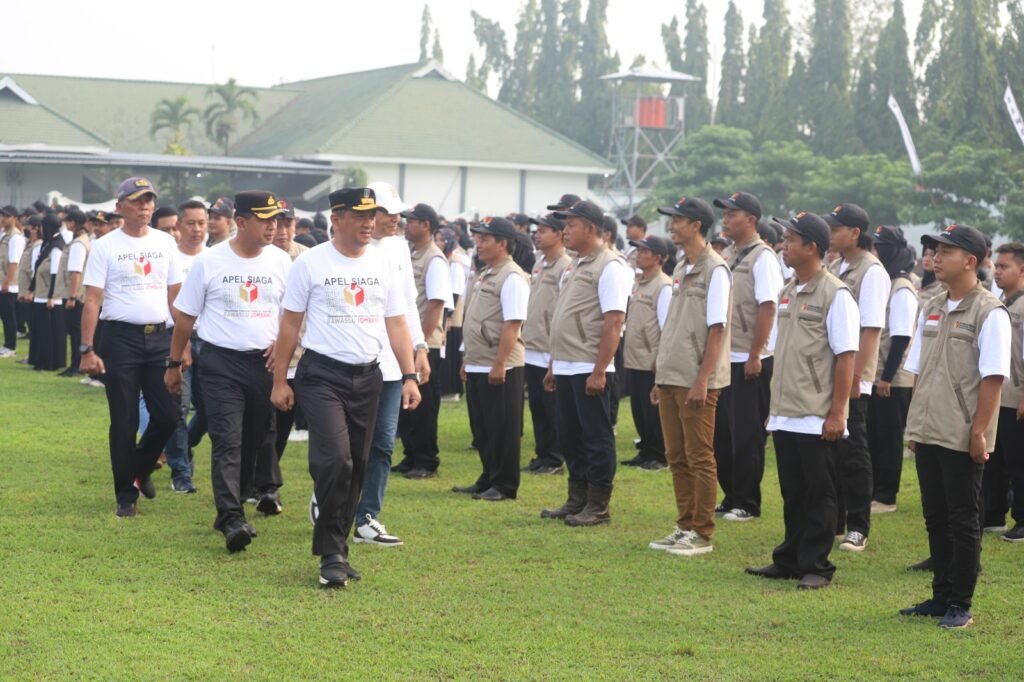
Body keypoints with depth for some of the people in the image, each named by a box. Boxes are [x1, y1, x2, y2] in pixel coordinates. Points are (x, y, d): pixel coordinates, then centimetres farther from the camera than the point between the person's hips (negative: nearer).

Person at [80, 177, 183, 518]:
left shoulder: (165, 243, 8)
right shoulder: (105, 246, -3)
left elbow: (175, 295, 12)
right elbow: (92, 301, -6)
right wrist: (87, 349, -13)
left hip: (159, 338, 4)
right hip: (121, 338, -4)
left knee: (167, 416, 1)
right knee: (124, 421, 1)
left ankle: (141, 468, 28)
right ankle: (126, 495, 12)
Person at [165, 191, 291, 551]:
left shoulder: (281, 261, 5)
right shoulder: (209, 262, -4)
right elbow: (185, 316, 4)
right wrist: (174, 364, 6)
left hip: (264, 362, 4)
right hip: (221, 363, -4)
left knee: (254, 442, 9)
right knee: (227, 442, -12)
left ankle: (230, 508, 23)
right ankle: (232, 520, -18)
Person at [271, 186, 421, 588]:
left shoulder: (382, 264, 8)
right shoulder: (311, 263, -4)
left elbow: (396, 323, 9)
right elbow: (290, 323, 0)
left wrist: (409, 377, 1)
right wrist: (280, 381, -3)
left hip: (367, 376, 5)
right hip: (322, 374, -5)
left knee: (357, 466, 8)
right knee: (335, 460, -17)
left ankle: (336, 550, 20)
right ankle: (331, 555, -9)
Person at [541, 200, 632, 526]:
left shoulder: (609, 266, -12)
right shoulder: (576, 265, 16)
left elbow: (614, 321, -18)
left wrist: (599, 371, -22)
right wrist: (553, 365, 18)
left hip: (589, 369, -9)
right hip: (566, 367, 9)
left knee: (596, 438, -1)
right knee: (569, 437, 13)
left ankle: (598, 507, 5)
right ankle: (577, 500, 22)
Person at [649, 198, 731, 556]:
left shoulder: (715, 269, -11)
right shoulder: (681, 270, 14)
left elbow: (716, 329, -15)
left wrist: (702, 380, -20)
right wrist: (659, 377, 16)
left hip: (697, 381, -8)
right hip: (671, 377, 8)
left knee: (700, 458, -2)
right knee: (677, 456, 12)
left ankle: (702, 534, 3)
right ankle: (685, 527, 19)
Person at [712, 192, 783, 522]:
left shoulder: (762, 257, -11)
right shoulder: (726, 256, 12)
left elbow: (767, 309, -16)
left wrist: (754, 356, -18)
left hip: (749, 361, -8)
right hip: (723, 358, 8)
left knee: (747, 435, -1)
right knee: (722, 432, 12)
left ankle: (747, 504, 7)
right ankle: (730, 498, 21)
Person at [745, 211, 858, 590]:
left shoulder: (835, 294, -11)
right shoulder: (786, 294, 13)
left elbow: (846, 357, -13)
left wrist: (836, 413, -16)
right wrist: (774, 407, 16)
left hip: (817, 417, -7)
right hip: (785, 415, 7)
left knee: (819, 495, 1)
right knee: (792, 493, 14)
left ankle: (816, 567, 7)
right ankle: (789, 561, 21)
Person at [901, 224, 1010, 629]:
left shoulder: (989, 313, -10)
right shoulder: (931, 310, 12)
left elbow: (992, 377, -14)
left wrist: (978, 431, -16)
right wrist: (915, 424, 12)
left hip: (962, 439, -7)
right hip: (928, 434, 7)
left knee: (963, 521, 0)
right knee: (935, 518, 13)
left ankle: (961, 605, 7)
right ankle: (941, 596, 22)